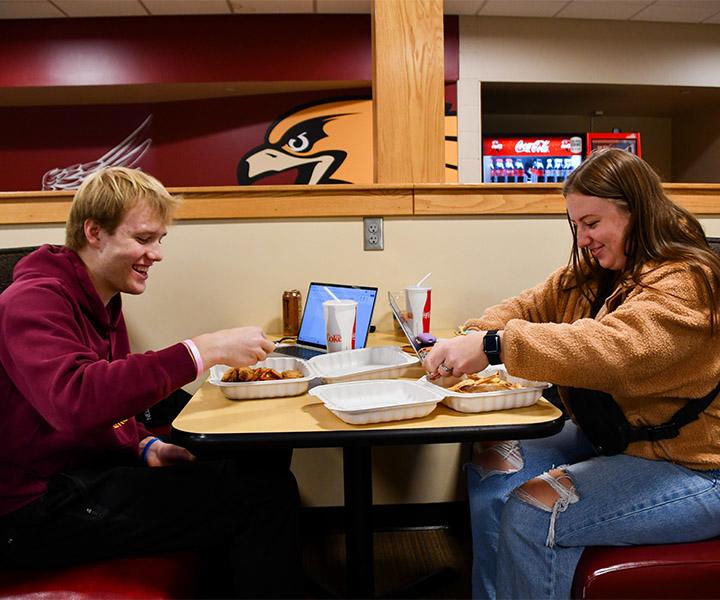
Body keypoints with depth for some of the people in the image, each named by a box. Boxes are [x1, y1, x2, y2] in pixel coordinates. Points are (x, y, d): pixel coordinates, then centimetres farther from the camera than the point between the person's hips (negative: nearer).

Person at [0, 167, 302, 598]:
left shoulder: (102, 304, 13)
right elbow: (75, 401, -36)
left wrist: (147, 446, -3)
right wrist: (201, 352, -37)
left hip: (86, 474, 9)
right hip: (36, 509, -9)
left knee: (264, 473, -3)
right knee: (264, 495, -19)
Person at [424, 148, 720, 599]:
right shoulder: (591, 275, 8)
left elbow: (612, 348, -36)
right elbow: (530, 307, 6)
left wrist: (494, 346, -39)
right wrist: (475, 335, -15)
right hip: (606, 439, 9)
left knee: (532, 511, -24)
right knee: (491, 465, -6)